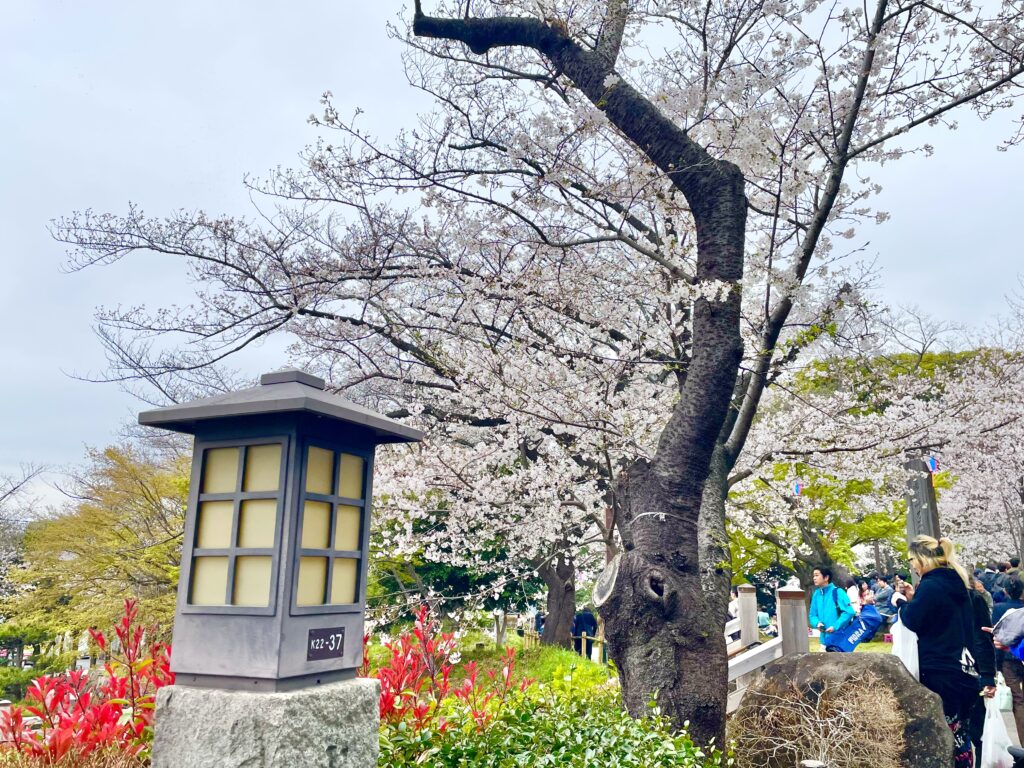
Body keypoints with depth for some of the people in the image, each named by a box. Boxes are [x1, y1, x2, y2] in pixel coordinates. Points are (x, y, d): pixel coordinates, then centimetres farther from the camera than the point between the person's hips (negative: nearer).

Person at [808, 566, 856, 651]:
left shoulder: (838, 592, -11)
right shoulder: (816, 594, 7)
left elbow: (849, 612, -18)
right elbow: (812, 615, 12)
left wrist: (835, 626, -22)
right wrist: (817, 623, -9)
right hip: (825, 639, 6)